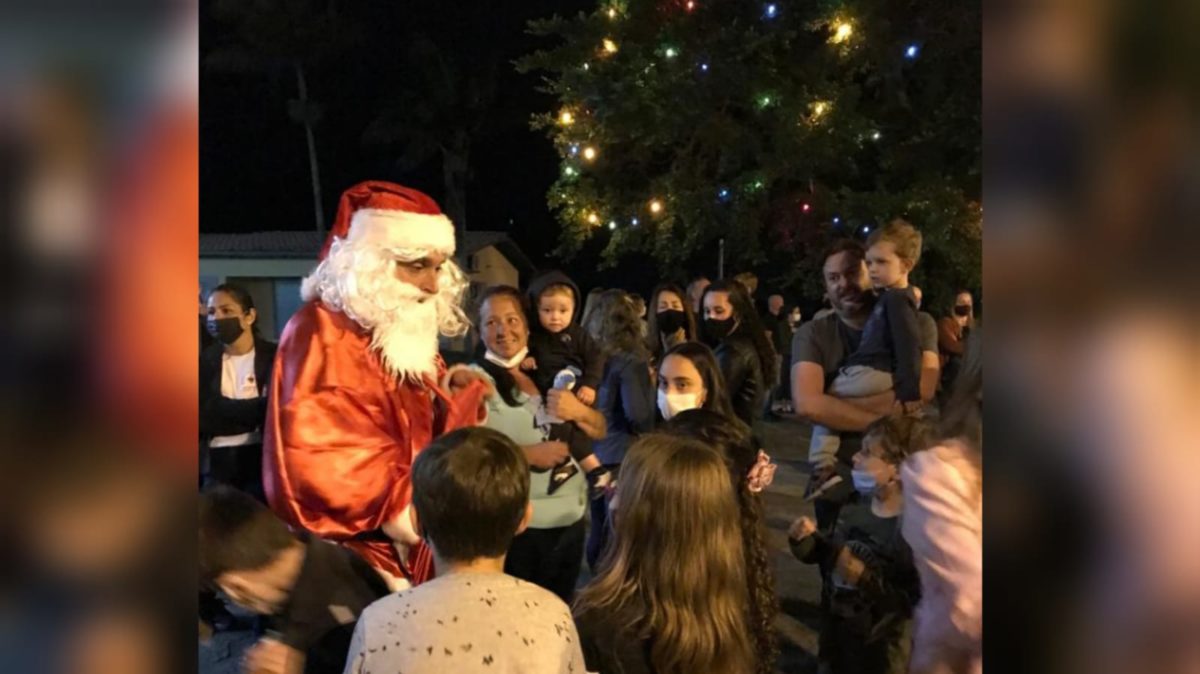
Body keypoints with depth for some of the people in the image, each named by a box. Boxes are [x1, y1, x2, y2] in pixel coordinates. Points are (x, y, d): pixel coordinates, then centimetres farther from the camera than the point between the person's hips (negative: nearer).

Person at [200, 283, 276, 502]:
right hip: (218, 463, 3)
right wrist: (251, 411, -7)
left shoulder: (273, 356, 1)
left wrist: (219, 410, -10)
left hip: (262, 459, -3)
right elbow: (203, 416, 1)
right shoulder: (205, 359, 11)